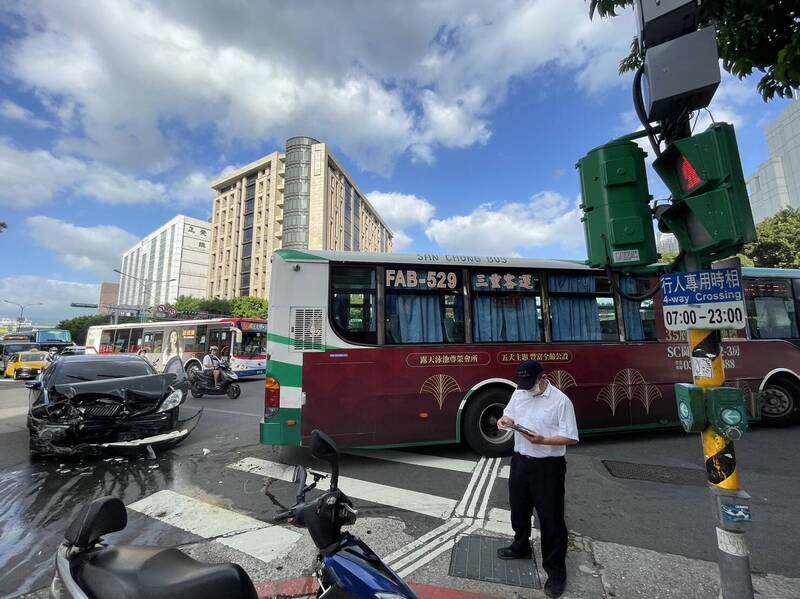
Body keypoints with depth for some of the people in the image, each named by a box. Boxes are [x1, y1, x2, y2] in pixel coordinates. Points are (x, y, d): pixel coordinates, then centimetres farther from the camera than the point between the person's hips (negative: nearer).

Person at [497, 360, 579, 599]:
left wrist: (542, 440, -29)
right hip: (520, 461, 6)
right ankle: (521, 547, 47)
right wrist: (504, 421, -11)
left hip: (548, 467, -6)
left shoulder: (560, 400, -17)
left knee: (551, 518, 6)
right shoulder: (519, 393, 0)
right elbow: (509, 415, 13)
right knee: (519, 509, 22)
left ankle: (556, 572, 26)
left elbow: (570, 438, -16)